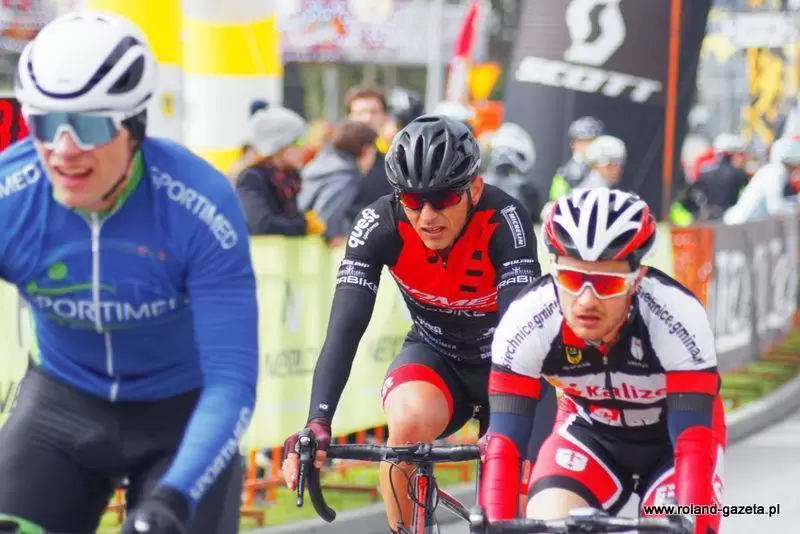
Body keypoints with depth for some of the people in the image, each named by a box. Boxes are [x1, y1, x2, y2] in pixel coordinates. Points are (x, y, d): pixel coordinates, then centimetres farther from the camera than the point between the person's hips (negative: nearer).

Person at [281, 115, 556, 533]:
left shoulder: (504, 221, -30)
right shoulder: (380, 225, -25)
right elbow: (345, 329, -31)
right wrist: (317, 425, -46)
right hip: (436, 355, 1)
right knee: (409, 423, -32)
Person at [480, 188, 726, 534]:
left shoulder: (678, 316, -35)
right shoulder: (527, 320, -30)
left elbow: (693, 444, -38)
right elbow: (503, 446, -31)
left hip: (672, 437, -1)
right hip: (589, 430, 1)